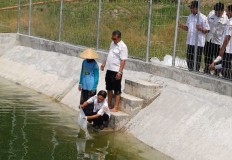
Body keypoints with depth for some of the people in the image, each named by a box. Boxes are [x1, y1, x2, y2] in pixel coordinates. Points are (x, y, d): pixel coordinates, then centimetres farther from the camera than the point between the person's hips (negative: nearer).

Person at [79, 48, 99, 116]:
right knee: (82, 102, 13)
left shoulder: (94, 65, -12)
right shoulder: (84, 62, 6)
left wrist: (94, 88, -10)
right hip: (84, 87, 6)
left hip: (91, 87, -6)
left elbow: (96, 77, -10)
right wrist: (80, 84, 17)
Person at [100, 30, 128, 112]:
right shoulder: (112, 43, 9)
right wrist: (104, 63, 19)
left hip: (116, 71, -9)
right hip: (109, 69, 9)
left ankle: (116, 107, 6)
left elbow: (123, 61, -21)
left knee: (117, 90, 0)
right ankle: (109, 104, 30)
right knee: (109, 88, 17)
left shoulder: (123, 47, -17)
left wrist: (120, 72, -25)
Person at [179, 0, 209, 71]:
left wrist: (201, 29, -28)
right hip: (190, 42, 6)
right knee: (189, 59, 12)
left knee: (197, 60, -1)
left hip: (199, 43, -6)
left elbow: (206, 30, -9)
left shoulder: (203, 18, -10)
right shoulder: (190, 17, 11)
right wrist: (181, 26, -1)